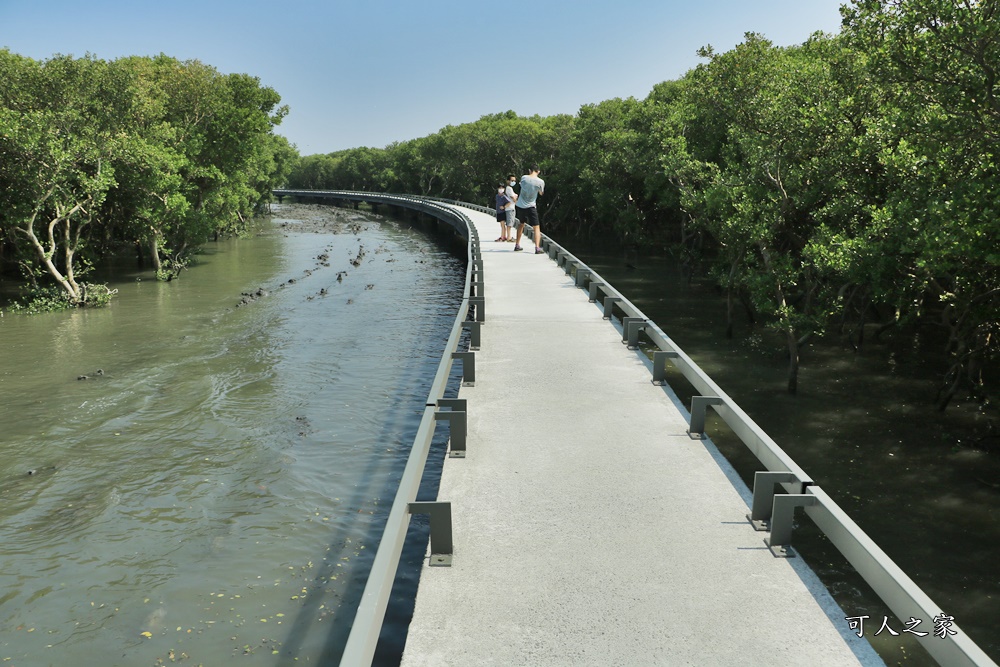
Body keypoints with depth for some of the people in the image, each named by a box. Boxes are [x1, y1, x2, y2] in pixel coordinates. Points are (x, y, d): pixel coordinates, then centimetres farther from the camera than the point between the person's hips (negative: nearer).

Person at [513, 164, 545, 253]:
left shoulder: (524, 178, -6)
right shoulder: (540, 182, -11)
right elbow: (541, 193, 7)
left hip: (520, 205, 4)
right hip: (530, 206, -4)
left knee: (521, 223, 25)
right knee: (536, 227, 0)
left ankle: (517, 245, 31)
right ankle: (537, 247, -17)